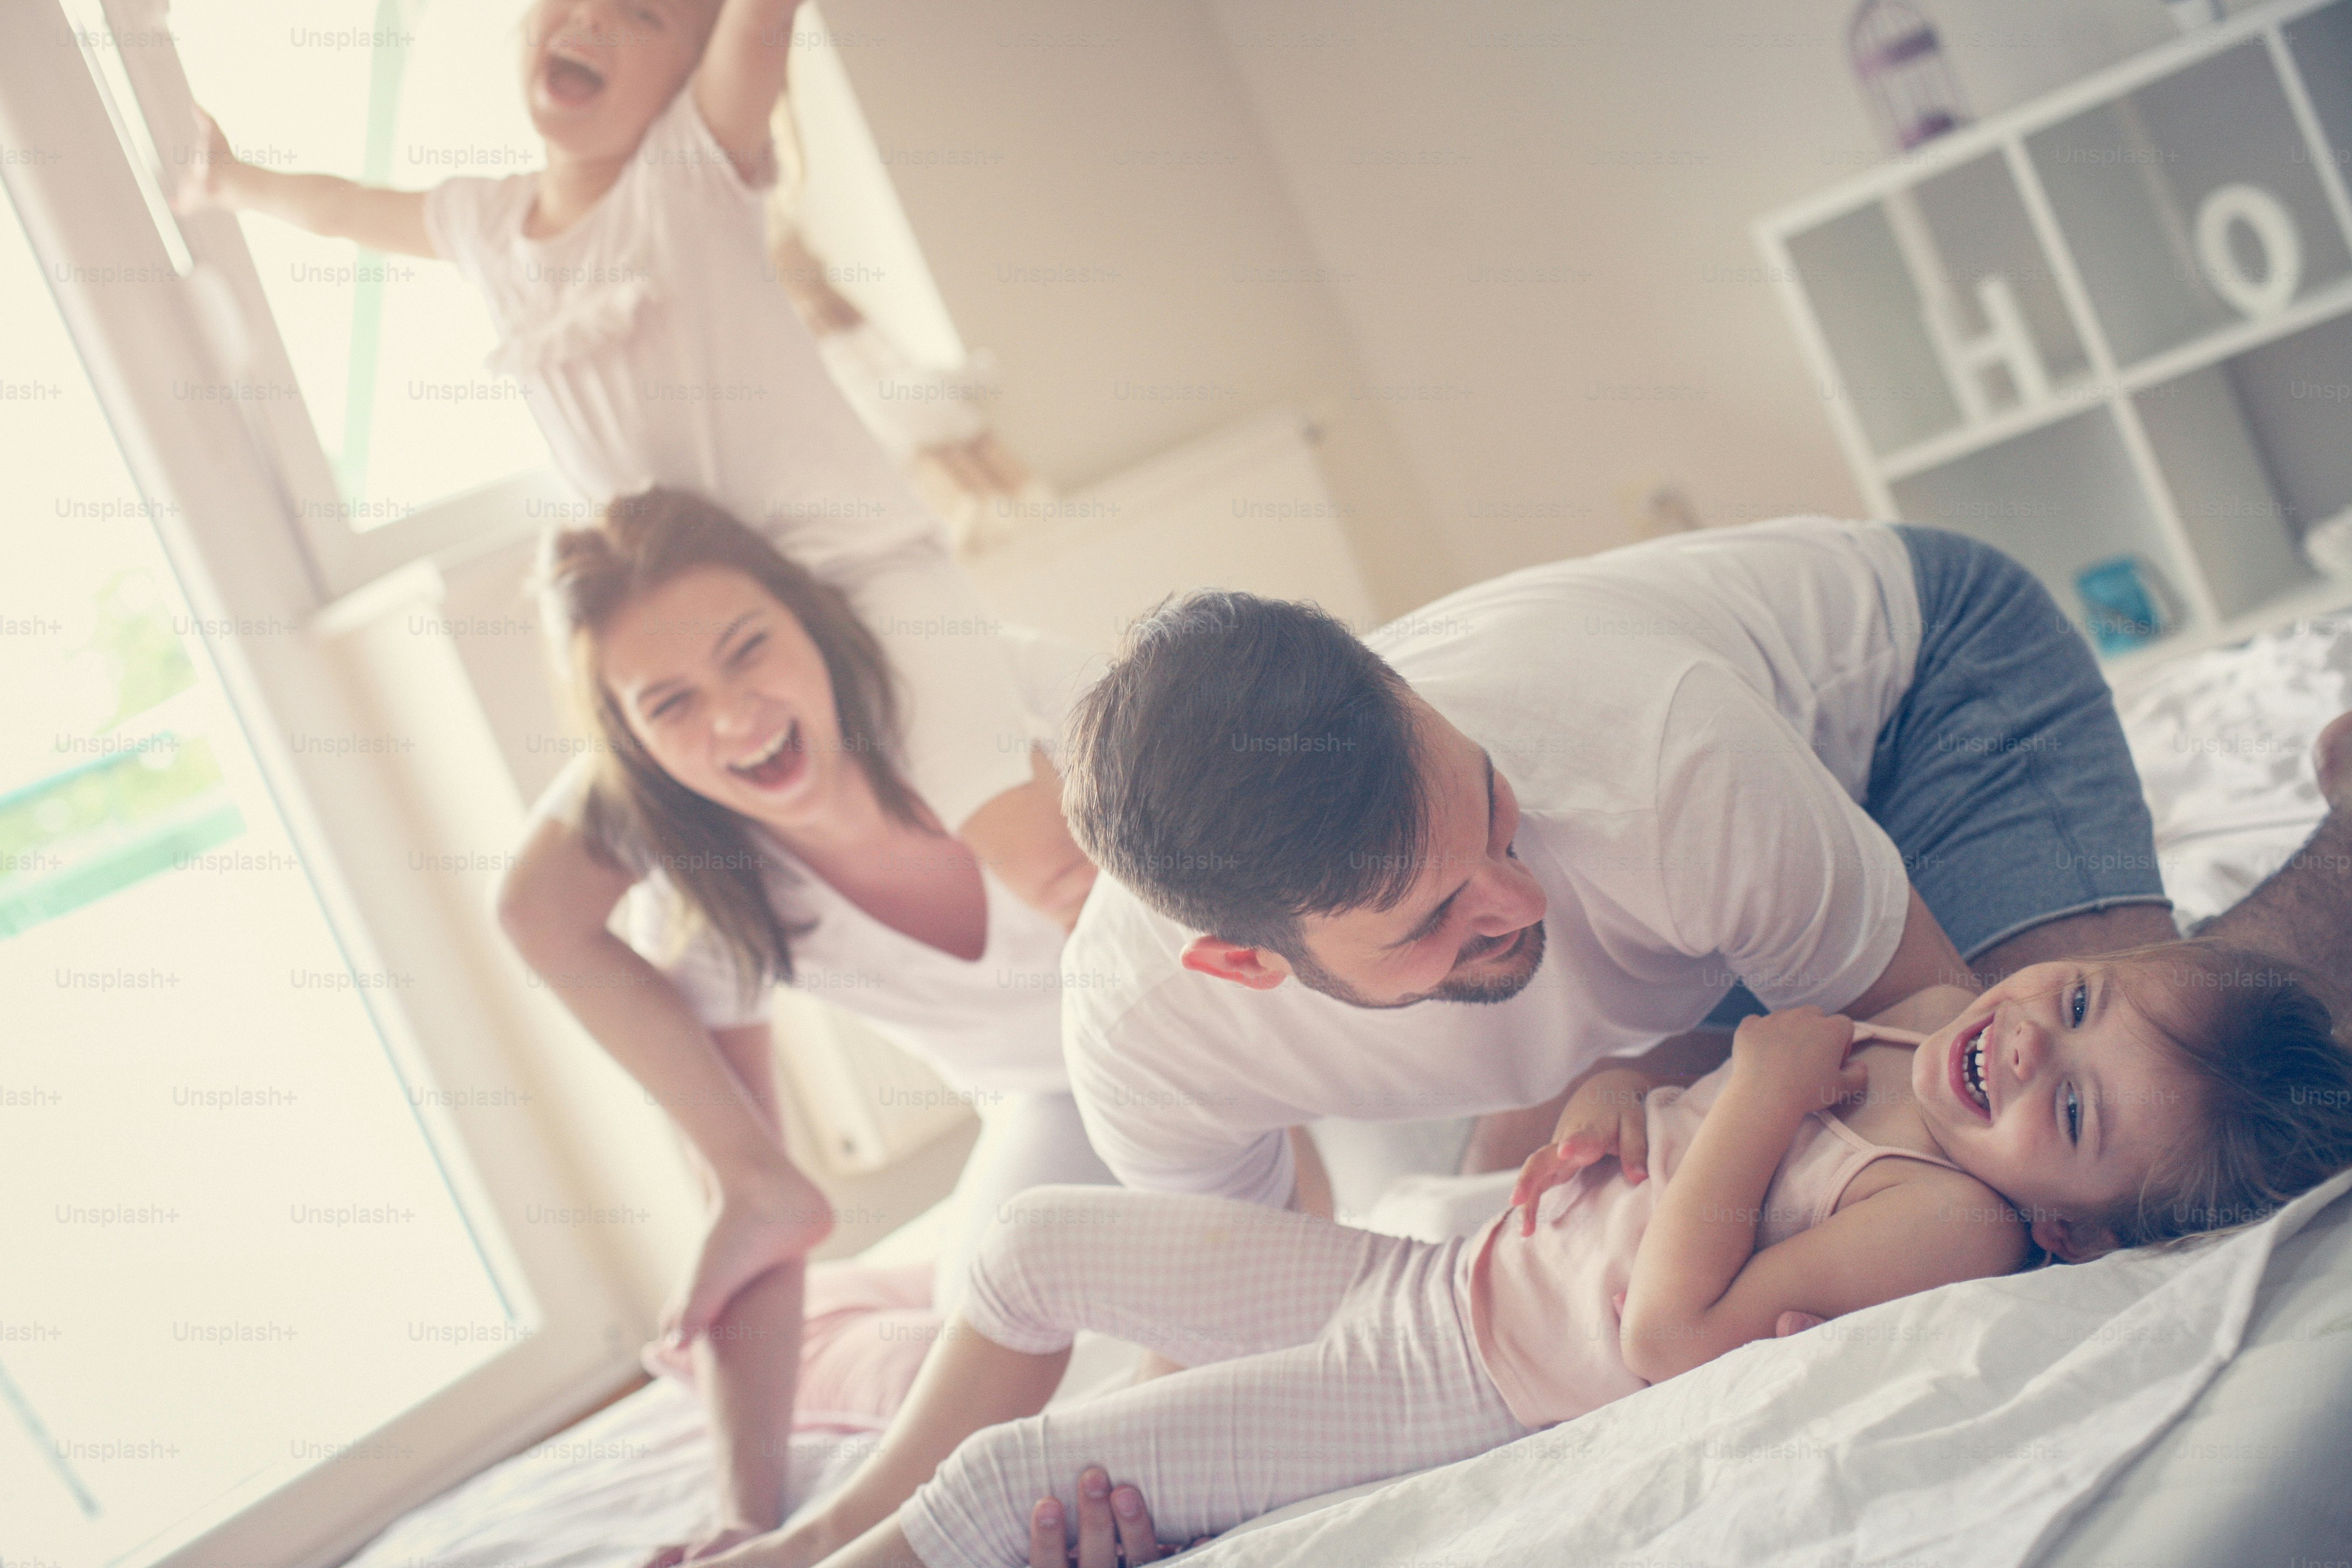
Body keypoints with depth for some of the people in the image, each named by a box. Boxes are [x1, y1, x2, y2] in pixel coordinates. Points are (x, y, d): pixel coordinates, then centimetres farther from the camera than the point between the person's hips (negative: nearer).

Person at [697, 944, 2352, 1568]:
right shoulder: (1889, 1047, -4)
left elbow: (1669, 1332, -33)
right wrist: (1617, 1091, -2)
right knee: (1043, 1233, 15)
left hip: (1461, 1401, -8)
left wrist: (1764, 1082, -28)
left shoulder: (1950, 1218, -28)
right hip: (1439, 1269, 9)